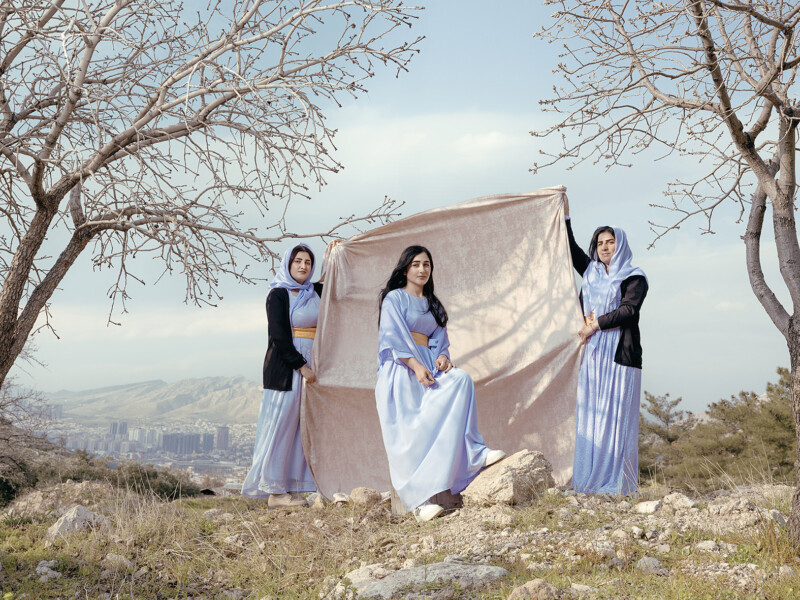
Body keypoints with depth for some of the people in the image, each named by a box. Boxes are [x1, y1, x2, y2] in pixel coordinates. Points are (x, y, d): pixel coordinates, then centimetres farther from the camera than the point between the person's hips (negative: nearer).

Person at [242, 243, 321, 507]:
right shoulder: (278, 295, -4)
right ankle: (275, 491, -2)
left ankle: (291, 488, 8)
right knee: (280, 424, -6)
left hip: (310, 366, 6)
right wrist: (301, 366, -16)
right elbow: (279, 336, -11)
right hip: (284, 367, -6)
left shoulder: (317, 292, 13)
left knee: (302, 426, 4)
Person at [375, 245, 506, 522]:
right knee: (411, 435, -13)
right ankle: (418, 500, -15)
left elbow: (439, 338, 18)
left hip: (428, 366, 6)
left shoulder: (432, 304, 22)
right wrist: (416, 365, -22)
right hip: (401, 370, -6)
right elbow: (395, 336, -9)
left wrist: (442, 356, -7)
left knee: (460, 380, -23)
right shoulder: (394, 298, 3)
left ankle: (474, 454, -27)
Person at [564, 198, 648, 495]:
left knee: (616, 415, -9)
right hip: (593, 354, 5)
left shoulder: (634, 278, 4)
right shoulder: (592, 272, 19)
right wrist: (565, 215, 17)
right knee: (589, 415, 0)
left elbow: (628, 309, -9)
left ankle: (619, 484, -8)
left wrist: (597, 323, -11)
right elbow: (572, 250, 24)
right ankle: (590, 482, 1)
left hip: (619, 354, -5)